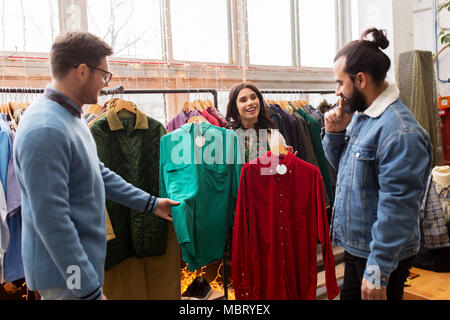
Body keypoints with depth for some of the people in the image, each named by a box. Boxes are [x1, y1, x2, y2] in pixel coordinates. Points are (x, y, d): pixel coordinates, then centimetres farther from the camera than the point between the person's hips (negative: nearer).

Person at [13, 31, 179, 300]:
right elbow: (51, 220, -27)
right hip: (66, 277, -9)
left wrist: (151, 203, 19)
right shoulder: (45, 131, -25)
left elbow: (99, 174, 17)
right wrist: (90, 290, -22)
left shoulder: (72, 118, 7)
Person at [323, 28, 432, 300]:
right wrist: (335, 134, -4)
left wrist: (378, 271, -23)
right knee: (349, 296, 23)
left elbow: (397, 208, -26)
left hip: (383, 256, -9)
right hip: (355, 247, 9)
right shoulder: (359, 115, 4)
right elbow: (341, 164, 16)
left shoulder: (399, 131, -25)